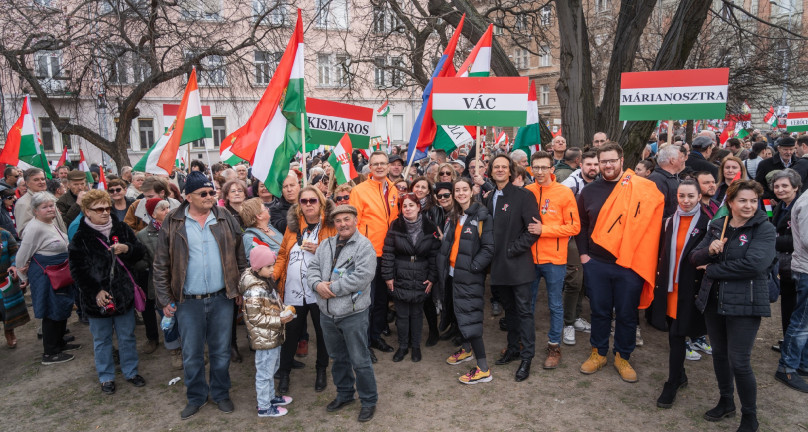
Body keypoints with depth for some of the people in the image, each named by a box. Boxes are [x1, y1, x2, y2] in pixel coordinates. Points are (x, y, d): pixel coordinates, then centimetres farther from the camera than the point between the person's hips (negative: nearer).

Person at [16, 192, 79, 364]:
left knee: (62, 309, 18)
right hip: (46, 276, -9)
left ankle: (59, 343, 34)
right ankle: (50, 353, 10)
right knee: (52, 313, -1)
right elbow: (22, 256, -14)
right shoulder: (35, 228, -21)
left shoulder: (51, 222, 7)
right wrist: (24, 277, -1)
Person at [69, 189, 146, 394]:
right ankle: (106, 377, 30)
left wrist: (127, 248, -17)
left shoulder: (122, 229, 0)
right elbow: (77, 270, -8)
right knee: (102, 339, 13)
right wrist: (95, 292, -16)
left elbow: (141, 251, 5)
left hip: (123, 292, 2)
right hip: (97, 298, -2)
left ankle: (130, 371, 31)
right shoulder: (81, 237, -7)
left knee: (127, 336, 14)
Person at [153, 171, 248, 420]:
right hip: (188, 302, 0)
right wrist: (165, 300, -1)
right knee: (191, 355, 13)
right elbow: (161, 266, 1)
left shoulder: (226, 220, 1)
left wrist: (241, 290, 4)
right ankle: (196, 397, 33)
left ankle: (221, 394, 32)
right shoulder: (173, 224, -3)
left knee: (221, 351, 13)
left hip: (221, 299, 1)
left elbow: (239, 259, 6)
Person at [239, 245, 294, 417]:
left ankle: (270, 397, 41)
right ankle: (264, 407, 21)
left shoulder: (266, 281, 6)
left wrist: (285, 310, 3)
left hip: (273, 336, 10)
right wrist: (279, 320, -22)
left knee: (271, 369, 24)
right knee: (264, 372, 6)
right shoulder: (255, 290, -24)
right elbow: (255, 317, -23)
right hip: (264, 339, -9)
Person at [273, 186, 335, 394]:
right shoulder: (293, 225, 6)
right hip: (293, 291, 2)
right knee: (291, 333, 13)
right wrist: (272, 275, -7)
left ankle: (321, 371, 35)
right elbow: (283, 254, 6)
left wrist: (320, 250, -21)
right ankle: (284, 372, 32)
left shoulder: (331, 225, -5)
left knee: (322, 332, 14)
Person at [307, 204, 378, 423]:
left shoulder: (364, 245, -11)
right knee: (338, 358, 21)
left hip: (353, 314, -6)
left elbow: (362, 276, -22)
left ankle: (369, 401, 23)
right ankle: (344, 394, 40)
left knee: (360, 360, 5)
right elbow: (313, 268, 9)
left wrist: (333, 288, -19)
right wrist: (318, 284, -13)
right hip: (327, 313, 6)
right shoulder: (325, 244, 10)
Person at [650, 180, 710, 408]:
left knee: (677, 334, -3)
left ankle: (672, 384, 9)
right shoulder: (669, 222, 7)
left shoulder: (706, 224, -6)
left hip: (690, 288, -4)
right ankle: (680, 375, 31)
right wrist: (658, 281, 9)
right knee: (673, 332, 13)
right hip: (668, 285, 4)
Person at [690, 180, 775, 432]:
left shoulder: (764, 229, -8)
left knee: (739, 362, -2)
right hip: (713, 300, 5)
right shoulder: (717, 226, 7)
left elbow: (753, 264, -22)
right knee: (719, 354, 17)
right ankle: (726, 402, 37)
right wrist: (709, 251, -18)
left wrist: (712, 270, -13)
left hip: (744, 304, -5)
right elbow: (695, 258, 5)